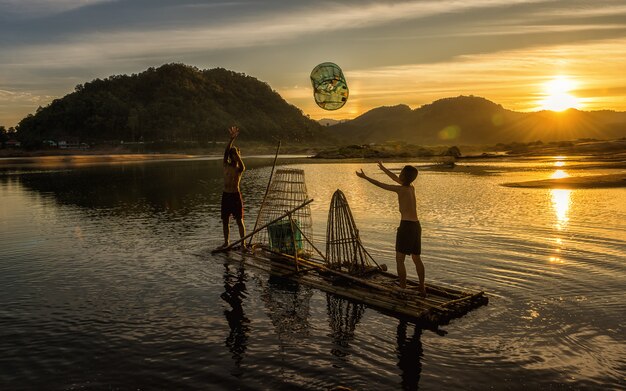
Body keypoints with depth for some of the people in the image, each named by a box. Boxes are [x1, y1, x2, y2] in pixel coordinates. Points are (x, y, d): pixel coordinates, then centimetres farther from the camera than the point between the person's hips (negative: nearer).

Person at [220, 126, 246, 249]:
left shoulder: (239, 168, -1)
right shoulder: (226, 165, 6)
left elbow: (242, 167, -26)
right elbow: (226, 152, -8)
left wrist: (236, 152, -32)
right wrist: (232, 139, -20)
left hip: (236, 195, -4)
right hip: (225, 195, 4)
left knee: (239, 220, -1)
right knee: (225, 221, 9)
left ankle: (243, 243, 5)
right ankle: (226, 242, 21)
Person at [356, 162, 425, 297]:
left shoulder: (401, 189, -10)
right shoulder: (412, 188, 11)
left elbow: (380, 185, -3)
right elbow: (396, 179, 27)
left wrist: (365, 177, 8)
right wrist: (383, 168, 38)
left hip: (406, 226, -8)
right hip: (416, 226, 8)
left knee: (399, 259, 1)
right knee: (417, 259, 16)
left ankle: (403, 289, 2)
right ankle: (422, 288, 23)